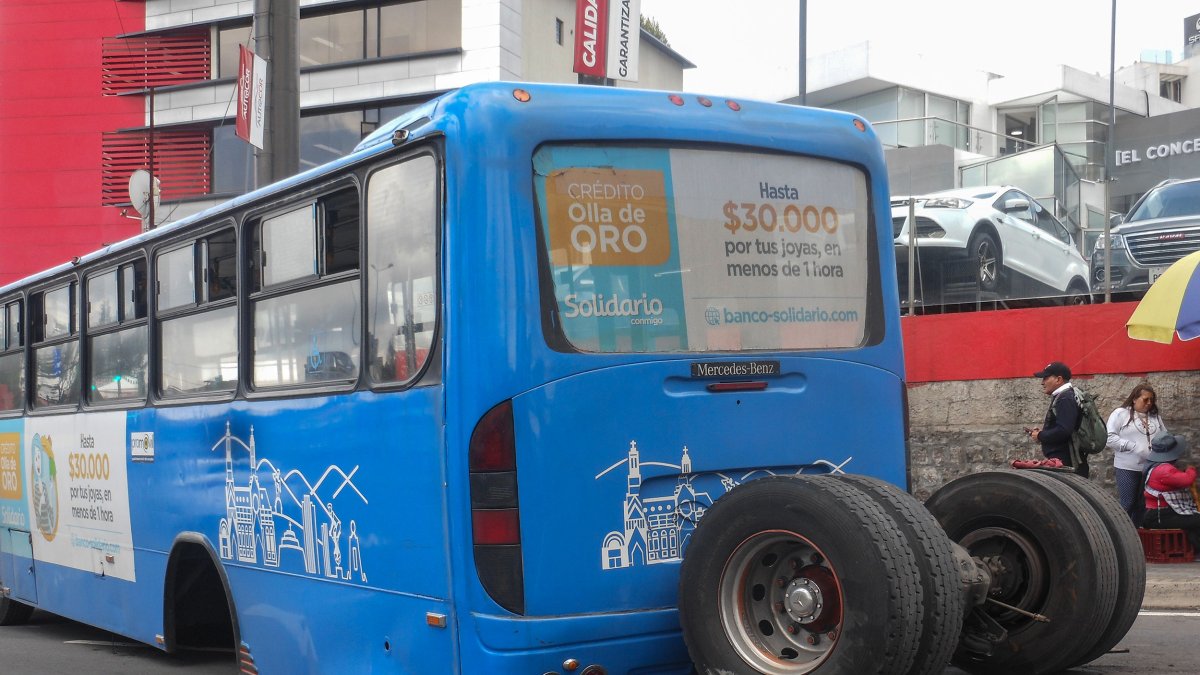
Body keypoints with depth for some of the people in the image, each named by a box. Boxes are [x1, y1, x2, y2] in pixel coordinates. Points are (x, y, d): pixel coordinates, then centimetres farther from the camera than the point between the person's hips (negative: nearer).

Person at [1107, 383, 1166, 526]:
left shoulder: (1155, 417, 15)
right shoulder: (1120, 414, -2)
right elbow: (1110, 437, -10)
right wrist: (1132, 446, -18)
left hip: (1151, 468, 5)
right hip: (1128, 468, -5)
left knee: (1143, 505, 8)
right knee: (1127, 505, -4)